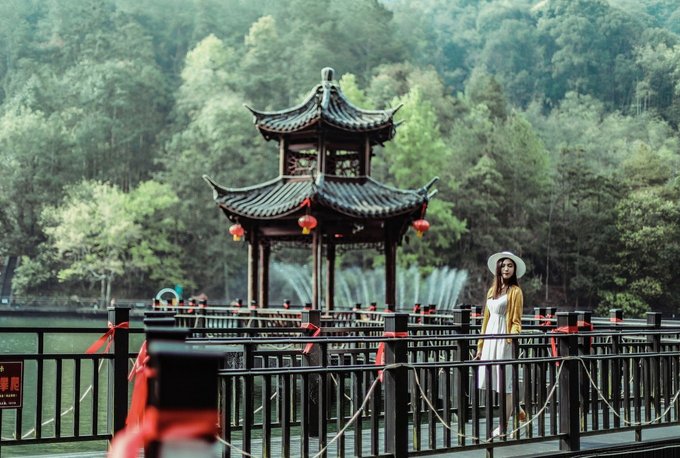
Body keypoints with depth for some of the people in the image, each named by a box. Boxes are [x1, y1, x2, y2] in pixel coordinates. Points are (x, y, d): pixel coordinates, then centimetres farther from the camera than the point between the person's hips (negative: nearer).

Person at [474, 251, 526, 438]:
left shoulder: (515, 291, -3)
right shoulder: (492, 290, 16)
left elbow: (516, 322, -6)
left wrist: (511, 338, -22)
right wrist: (480, 346, 17)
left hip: (504, 340, -7)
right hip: (490, 338, 7)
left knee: (505, 383, -3)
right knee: (492, 381, 6)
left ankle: (503, 427, 4)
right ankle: (517, 409, 25)